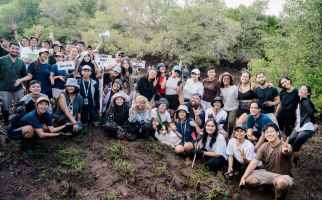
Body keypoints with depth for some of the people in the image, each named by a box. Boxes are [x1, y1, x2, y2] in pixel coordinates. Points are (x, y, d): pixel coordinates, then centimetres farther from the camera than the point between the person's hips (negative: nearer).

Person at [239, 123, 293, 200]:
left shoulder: (285, 146, -22)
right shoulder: (264, 146, -7)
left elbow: (285, 152, -49)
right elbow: (254, 162, -12)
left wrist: (286, 151, -76)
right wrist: (243, 177, -21)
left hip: (283, 176, -5)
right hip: (268, 173, 5)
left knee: (281, 182, -40)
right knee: (248, 178, -15)